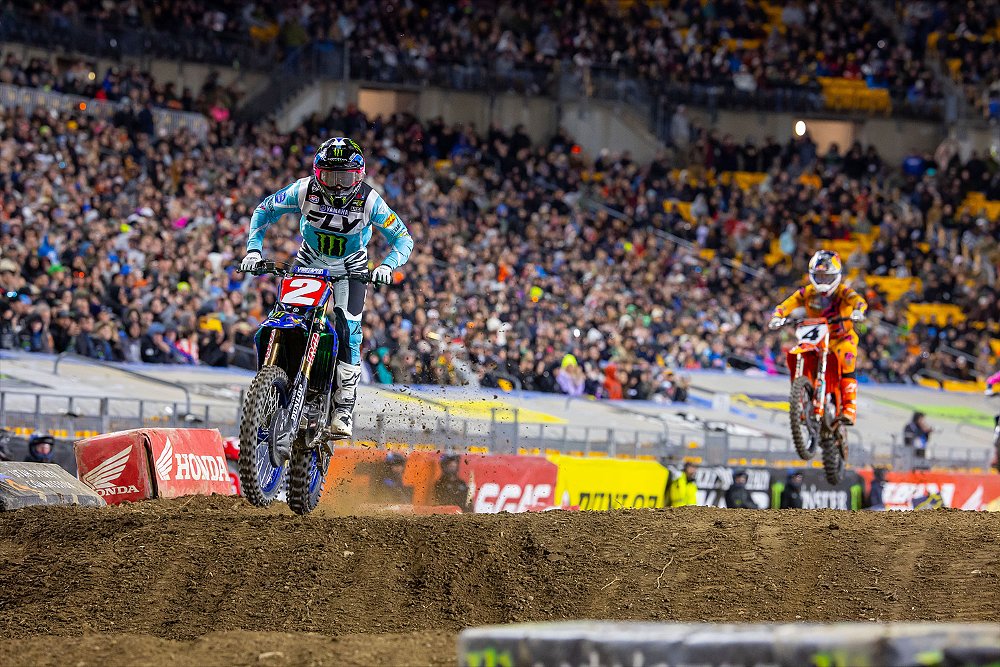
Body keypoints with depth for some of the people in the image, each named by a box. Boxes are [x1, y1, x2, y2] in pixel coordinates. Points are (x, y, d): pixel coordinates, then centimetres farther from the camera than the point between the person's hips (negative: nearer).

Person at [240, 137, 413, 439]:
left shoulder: (368, 200, -23)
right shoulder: (304, 190, -20)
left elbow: (403, 238, -17)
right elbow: (264, 210, -5)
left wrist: (387, 265, -36)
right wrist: (254, 249, -17)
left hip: (351, 267, -2)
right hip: (309, 262, 2)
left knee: (348, 333, -18)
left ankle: (344, 409, -14)